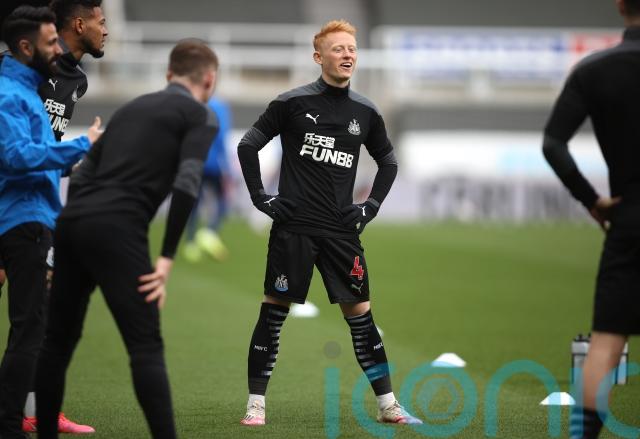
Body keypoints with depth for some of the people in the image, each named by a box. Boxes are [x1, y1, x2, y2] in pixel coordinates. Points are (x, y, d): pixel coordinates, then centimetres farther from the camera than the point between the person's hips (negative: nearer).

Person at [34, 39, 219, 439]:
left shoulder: (132, 107, 28)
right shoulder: (201, 116, 7)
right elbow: (186, 184, -8)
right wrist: (167, 259, -7)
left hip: (72, 220, 7)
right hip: (117, 229, -7)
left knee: (58, 339, 17)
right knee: (146, 347, -7)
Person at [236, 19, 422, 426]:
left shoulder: (365, 113, 7)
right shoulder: (293, 102, -3)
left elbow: (388, 161, 22)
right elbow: (248, 145, 2)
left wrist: (372, 206, 11)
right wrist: (261, 197, -2)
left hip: (341, 229, 3)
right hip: (293, 227, -3)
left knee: (360, 313, 3)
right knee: (274, 311, -2)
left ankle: (388, 405, 9)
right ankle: (256, 403, 5)